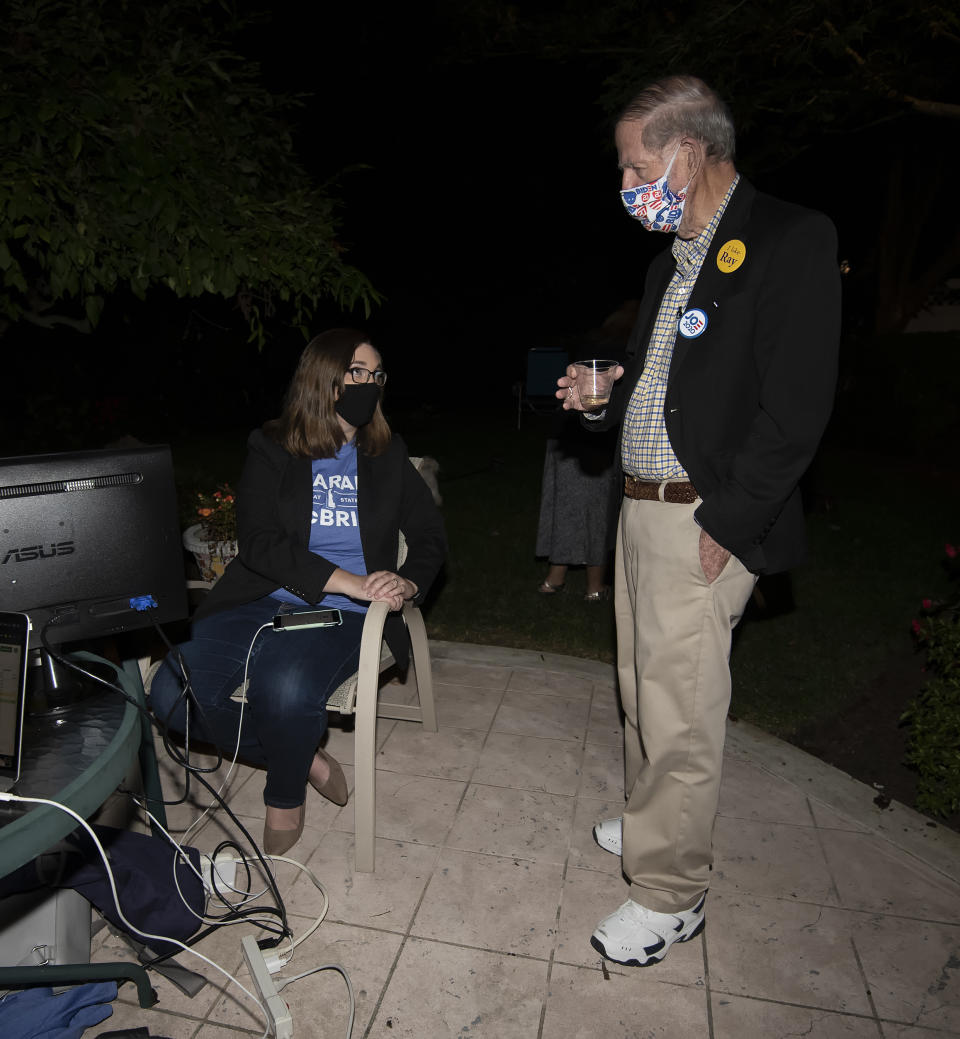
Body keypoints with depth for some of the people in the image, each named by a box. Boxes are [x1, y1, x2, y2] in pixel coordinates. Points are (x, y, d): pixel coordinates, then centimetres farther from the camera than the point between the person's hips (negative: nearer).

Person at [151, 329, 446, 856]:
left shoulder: (386, 455, 12)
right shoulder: (271, 449, 5)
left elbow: (429, 535, 11)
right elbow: (257, 540, -8)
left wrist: (409, 583, -13)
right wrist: (350, 581, -19)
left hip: (342, 614, -1)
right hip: (262, 600, 1)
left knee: (285, 689, -32)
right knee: (173, 694, -20)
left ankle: (286, 793, 3)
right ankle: (301, 757, 4)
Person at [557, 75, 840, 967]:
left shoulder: (791, 241, -10)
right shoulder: (672, 258, 17)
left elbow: (796, 407, -17)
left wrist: (727, 525, -18)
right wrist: (601, 397, 5)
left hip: (706, 522, -8)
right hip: (642, 508, 9)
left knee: (679, 715, -1)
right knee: (641, 690, 19)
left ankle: (670, 893, 18)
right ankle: (649, 819, 39)